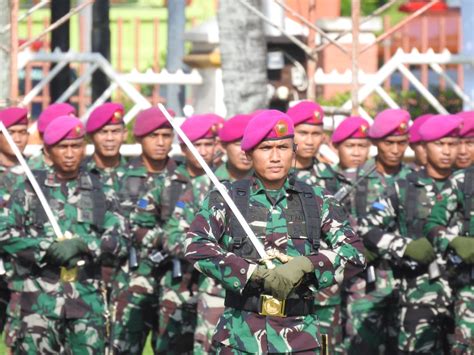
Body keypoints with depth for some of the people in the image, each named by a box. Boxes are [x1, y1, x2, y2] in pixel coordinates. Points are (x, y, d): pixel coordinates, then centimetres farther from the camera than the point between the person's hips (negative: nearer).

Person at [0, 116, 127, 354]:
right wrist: (48, 248, -14)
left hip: (87, 296, 2)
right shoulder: (29, 190, 6)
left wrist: (81, 245, -14)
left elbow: (119, 240, 3)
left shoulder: (101, 194, 11)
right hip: (41, 296, -2)